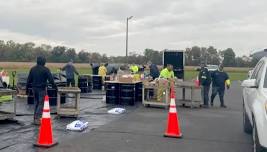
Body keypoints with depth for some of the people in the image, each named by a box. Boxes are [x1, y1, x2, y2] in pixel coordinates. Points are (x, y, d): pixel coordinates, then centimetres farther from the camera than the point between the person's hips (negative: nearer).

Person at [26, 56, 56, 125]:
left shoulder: (32, 69, 7)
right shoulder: (45, 69, -10)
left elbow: (29, 79, 10)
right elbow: (50, 79, -10)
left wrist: (27, 88, 16)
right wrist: (54, 86, -2)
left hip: (34, 88, 6)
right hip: (42, 88, -6)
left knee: (36, 102, 17)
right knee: (41, 103, -2)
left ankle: (35, 117, 21)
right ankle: (37, 118, -11)